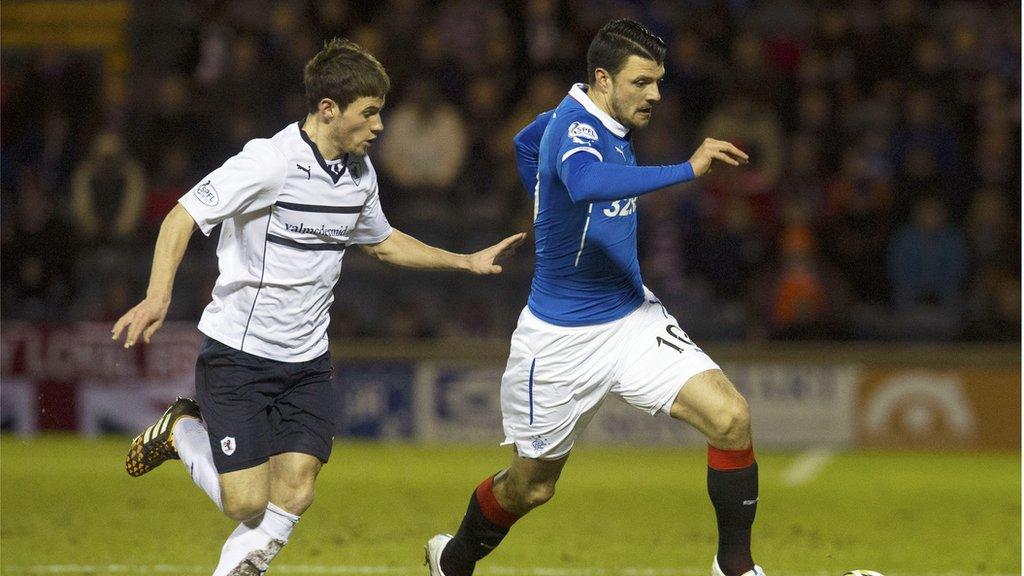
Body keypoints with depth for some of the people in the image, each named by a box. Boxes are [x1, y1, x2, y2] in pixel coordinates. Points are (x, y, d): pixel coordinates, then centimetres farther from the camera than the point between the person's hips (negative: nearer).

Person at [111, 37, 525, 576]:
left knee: (294, 496, -8)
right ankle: (182, 430, 18)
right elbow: (182, 217, -19)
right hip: (237, 352, -6)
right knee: (246, 503, -10)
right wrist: (158, 297, -33)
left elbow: (380, 242, 26)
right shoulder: (270, 161, -18)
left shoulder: (360, 172, 6)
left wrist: (466, 261, 23)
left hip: (307, 360, 6)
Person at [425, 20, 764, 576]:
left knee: (731, 418, -14)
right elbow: (586, 183, -49)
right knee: (529, 485, 12)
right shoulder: (574, 126, -23)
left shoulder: (603, 122, 3)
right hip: (562, 338, -7)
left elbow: (525, 144, 24)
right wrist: (688, 169, -50)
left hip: (632, 317, 7)